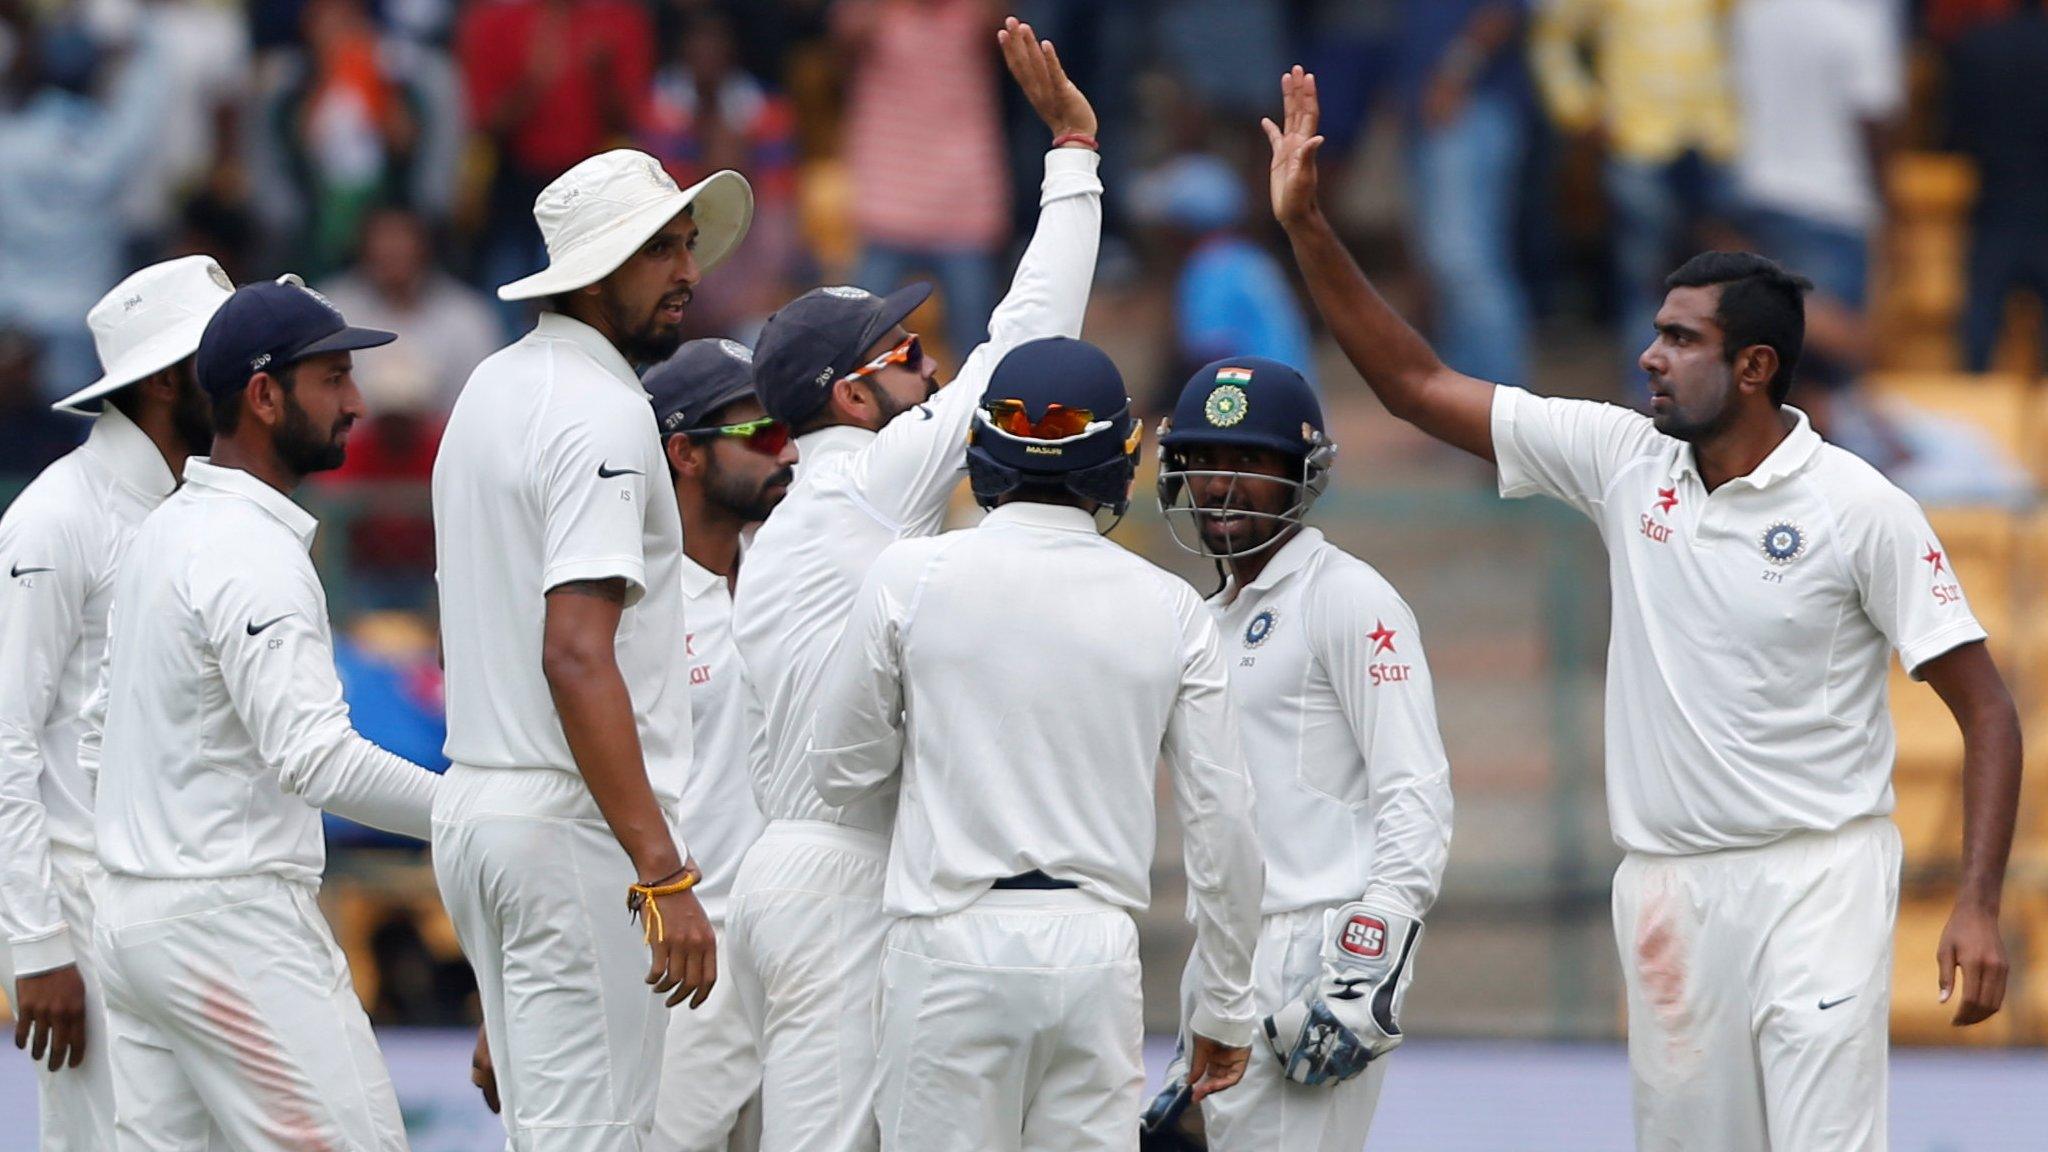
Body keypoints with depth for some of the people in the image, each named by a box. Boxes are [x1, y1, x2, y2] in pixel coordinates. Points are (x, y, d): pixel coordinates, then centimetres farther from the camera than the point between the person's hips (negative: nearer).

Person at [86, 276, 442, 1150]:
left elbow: (100, 735, 22)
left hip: (134, 914, 10)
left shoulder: (165, 530, 15)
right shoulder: (255, 553, -16)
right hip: (233, 924, -10)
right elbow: (316, 757, -26)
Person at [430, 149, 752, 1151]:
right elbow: (577, 657, -24)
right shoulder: (603, 412, -15)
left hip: (474, 799, 10)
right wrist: (663, 873, -27)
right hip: (569, 823, -10)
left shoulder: (493, 389, 16)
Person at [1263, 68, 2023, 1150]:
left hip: (1816, 881, -5)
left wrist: (1978, 906, -16)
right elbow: (1416, 384, 9)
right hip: (1667, 886, 5)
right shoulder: (1622, 460, 5)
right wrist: (1305, 227, 0)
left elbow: (1984, 707, -6)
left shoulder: (1862, 509, -8)